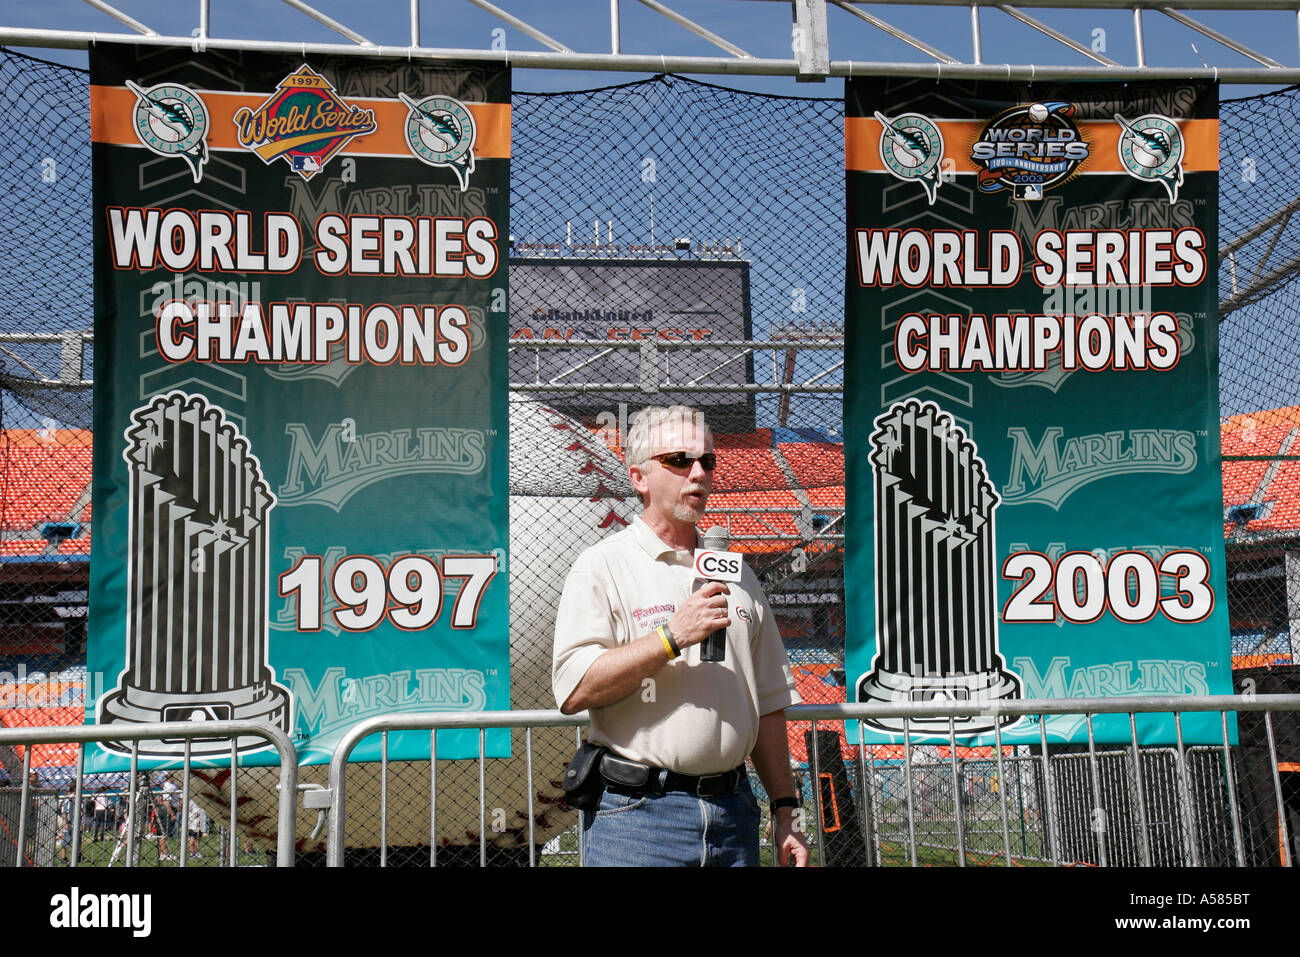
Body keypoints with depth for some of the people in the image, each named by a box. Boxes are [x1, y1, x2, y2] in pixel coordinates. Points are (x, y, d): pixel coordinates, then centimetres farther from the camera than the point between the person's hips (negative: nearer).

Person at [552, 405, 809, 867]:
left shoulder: (735, 574, 16)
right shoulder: (602, 567, -2)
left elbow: (768, 704, 17)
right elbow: (573, 690, -15)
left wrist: (786, 812, 11)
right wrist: (672, 636, -18)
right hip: (638, 814, -5)